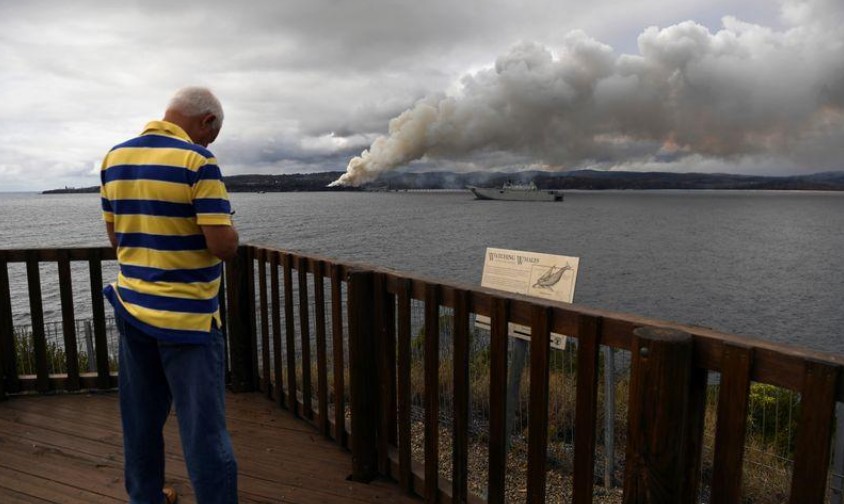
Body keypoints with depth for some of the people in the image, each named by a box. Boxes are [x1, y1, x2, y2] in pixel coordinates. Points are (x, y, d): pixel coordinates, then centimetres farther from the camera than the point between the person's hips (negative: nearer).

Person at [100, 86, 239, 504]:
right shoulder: (197, 161, -15)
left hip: (131, 308, 7)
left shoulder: (114, 157, 7)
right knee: (204, 431, 0)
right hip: (186, 316, -7)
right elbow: (223, 245, -20)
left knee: (141, 420, 20)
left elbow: (115, 236, 13)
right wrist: (225, 226, 0)